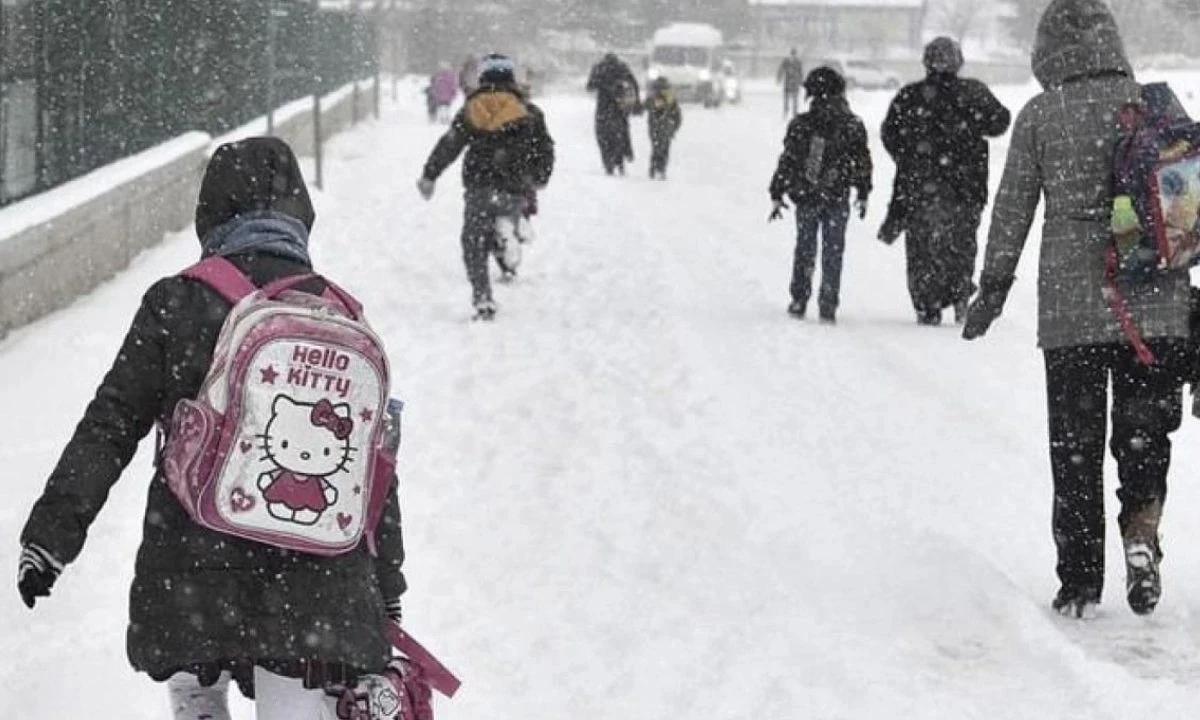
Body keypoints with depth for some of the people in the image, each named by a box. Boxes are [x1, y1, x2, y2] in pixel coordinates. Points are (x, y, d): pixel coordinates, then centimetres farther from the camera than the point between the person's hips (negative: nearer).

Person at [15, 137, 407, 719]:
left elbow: (110, 426, -4)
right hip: (314, 576, 1)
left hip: (193, 562, -1)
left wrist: (52, 532, 2)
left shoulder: (176, 303, -3)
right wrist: (386, 593, 16)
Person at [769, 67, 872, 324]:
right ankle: (828, 306, 4)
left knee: (805, 250, 14)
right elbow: (862, 163, 2)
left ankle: (799, 301, 15)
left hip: (805, 197, 1)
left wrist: (777, 194, 5)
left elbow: (787, 162, -2)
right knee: (833, 253, 7)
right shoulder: (852, 126, -4)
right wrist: (863, 194, 14)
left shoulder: (800, 125, -5)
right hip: (837, 199, 0)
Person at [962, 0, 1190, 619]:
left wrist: (993, 288, 11)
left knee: (1074, 446, 9)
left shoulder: (1039, 116, -2)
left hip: (1070, 302, -1)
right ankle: (1141, 528, -13)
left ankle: (1080, 582, 10)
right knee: (1144, 429, 13)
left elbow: (1013, 208, 1)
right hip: (1155, 302, 1)